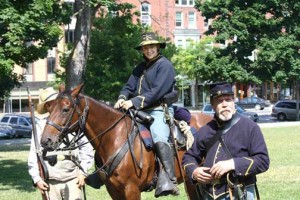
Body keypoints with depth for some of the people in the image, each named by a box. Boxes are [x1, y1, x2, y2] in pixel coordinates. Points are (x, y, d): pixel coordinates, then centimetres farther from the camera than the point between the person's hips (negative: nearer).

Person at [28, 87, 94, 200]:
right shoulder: (41, 126, 5)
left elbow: (86, 148, 8)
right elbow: (34, 153, 5)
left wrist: (83, 172, 2)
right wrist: (36, 179, -2)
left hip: (73, 178, 0)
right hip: (50, 181, 0)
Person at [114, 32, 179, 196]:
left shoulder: (165, 65, -4)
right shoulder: (140, 68, 20)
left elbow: (157, 91, -15)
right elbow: (129, 86, 13)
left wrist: (134, 102, -22)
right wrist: (122, 99, -10)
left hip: (159, 110, -9)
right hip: (140, 111, 9)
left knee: (159, 138, -32)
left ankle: (170, 181, -39)